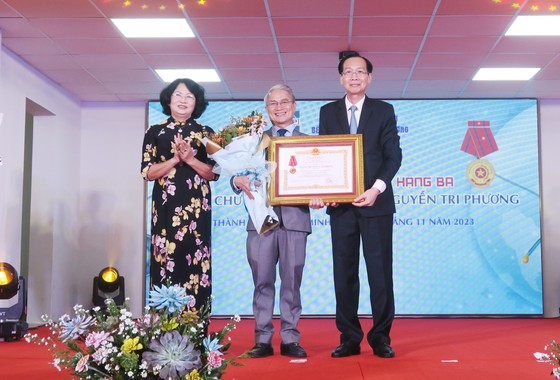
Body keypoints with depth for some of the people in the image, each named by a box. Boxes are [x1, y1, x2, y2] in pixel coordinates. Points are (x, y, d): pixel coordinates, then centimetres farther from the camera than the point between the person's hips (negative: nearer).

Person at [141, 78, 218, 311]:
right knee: (165, 262, -3)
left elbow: (213, 173, 4)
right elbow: (148, 172, 2)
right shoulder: (154, 132, 9)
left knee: (195, 263, -3)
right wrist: (175, 159, -12)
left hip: (196, 208, 0)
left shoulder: (206, 133, 10)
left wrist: (190, 159, -12)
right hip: (165, 207, 0)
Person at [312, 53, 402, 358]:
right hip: (340, 203, 2)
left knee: (380, 271, 0)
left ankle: (381, 337, 10)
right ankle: (349, 338, 13)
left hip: (376, 201, -2)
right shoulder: (328, 112, 12)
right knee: (344, 272, 4)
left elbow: (393, 155, 0)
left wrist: (377, 188, -15)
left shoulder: (384, 111, 7)